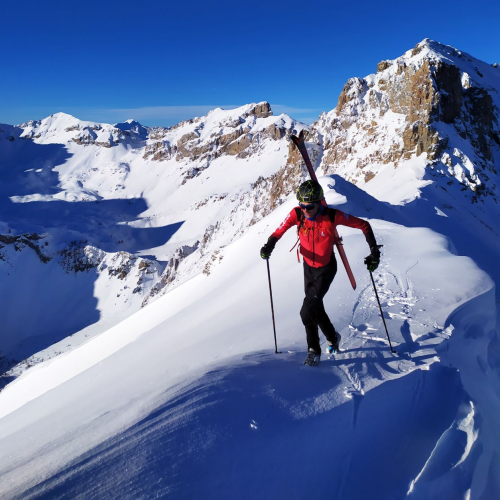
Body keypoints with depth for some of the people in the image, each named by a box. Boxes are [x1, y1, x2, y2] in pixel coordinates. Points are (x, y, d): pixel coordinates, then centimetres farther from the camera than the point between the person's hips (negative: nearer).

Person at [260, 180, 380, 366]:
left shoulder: (332, 216, -25)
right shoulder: (297, 214, -18)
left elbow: (363, 225, -15)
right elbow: (280, 231, -9)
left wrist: (374, 251, -16)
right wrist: (268, 246, -28)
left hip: (326, 268, -4)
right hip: (308, 266, 5)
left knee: (307, 311, -13)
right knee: (316, 308, 17)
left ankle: (314, 351, 9)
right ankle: (332, 337, 40)